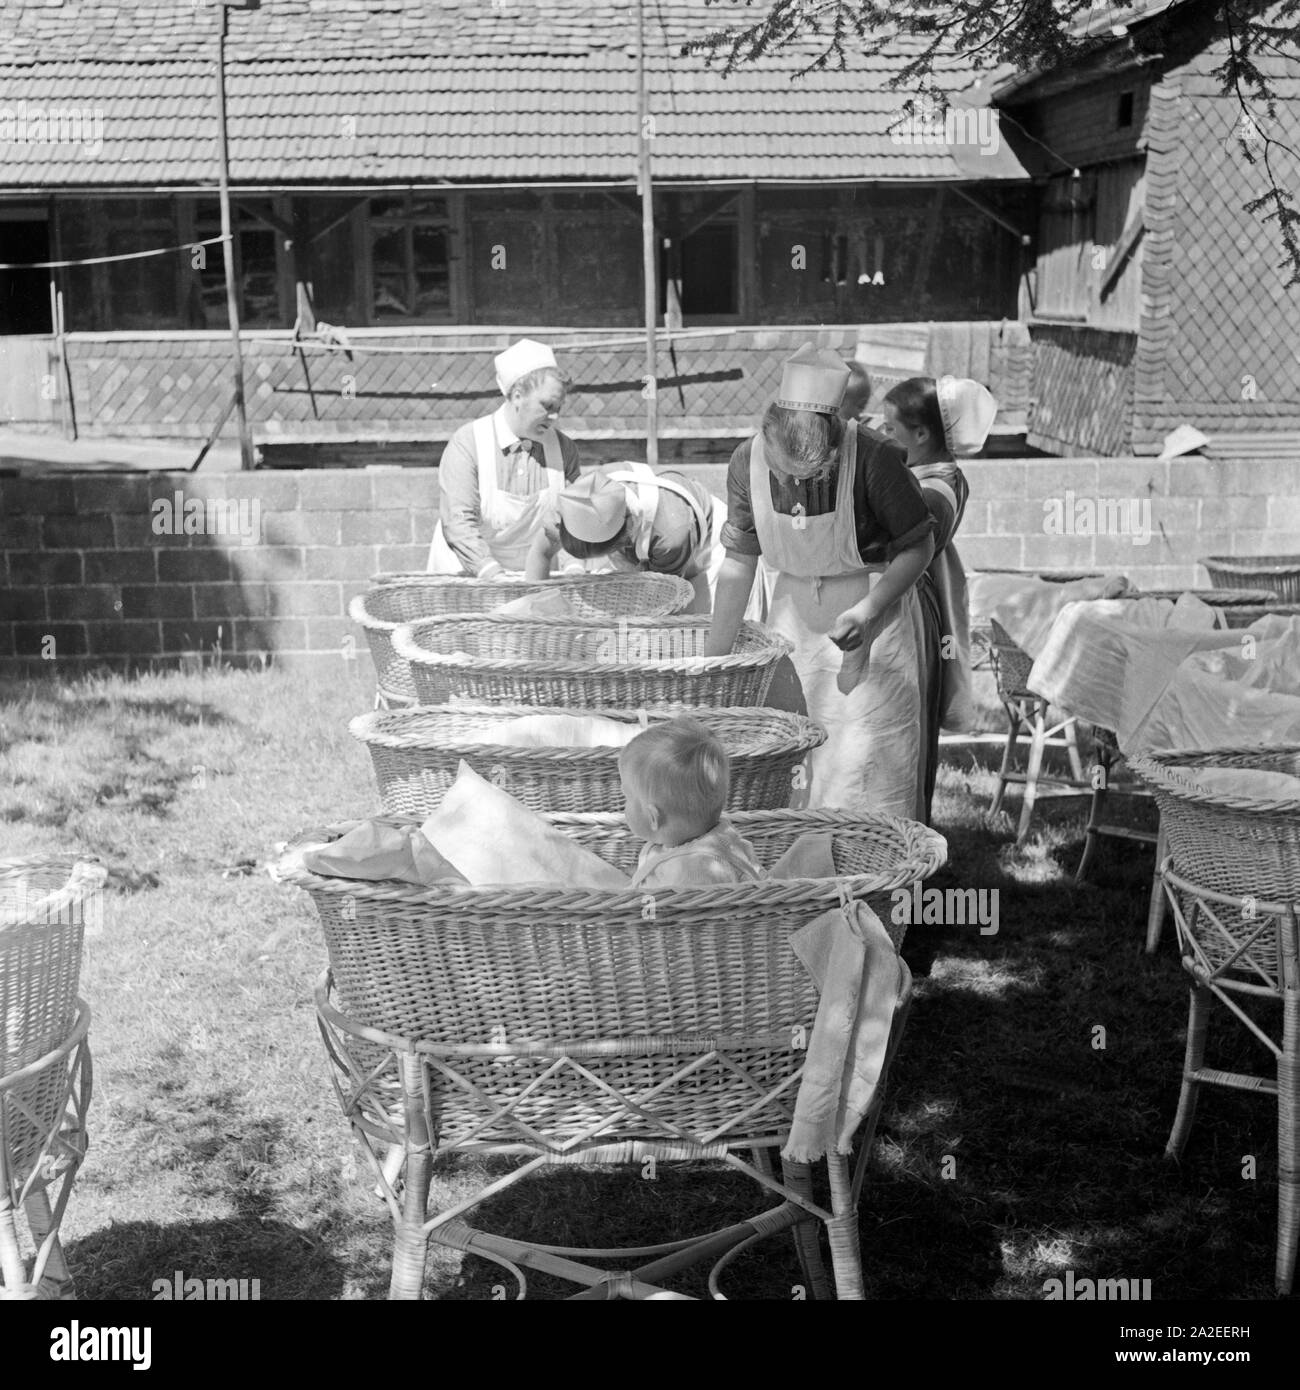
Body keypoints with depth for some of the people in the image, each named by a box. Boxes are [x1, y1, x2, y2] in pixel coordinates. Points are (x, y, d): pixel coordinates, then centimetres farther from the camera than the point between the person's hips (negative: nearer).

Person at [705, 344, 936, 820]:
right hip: (796, 614, 4)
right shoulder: (748, 461, -15)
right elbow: (739, 563, -1)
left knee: (865, 763, -2)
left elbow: (918, 546, -11)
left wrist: (867, 612, -25)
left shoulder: (873, 456, -26)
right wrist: (712, 661, 3)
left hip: (874, 611, -4)